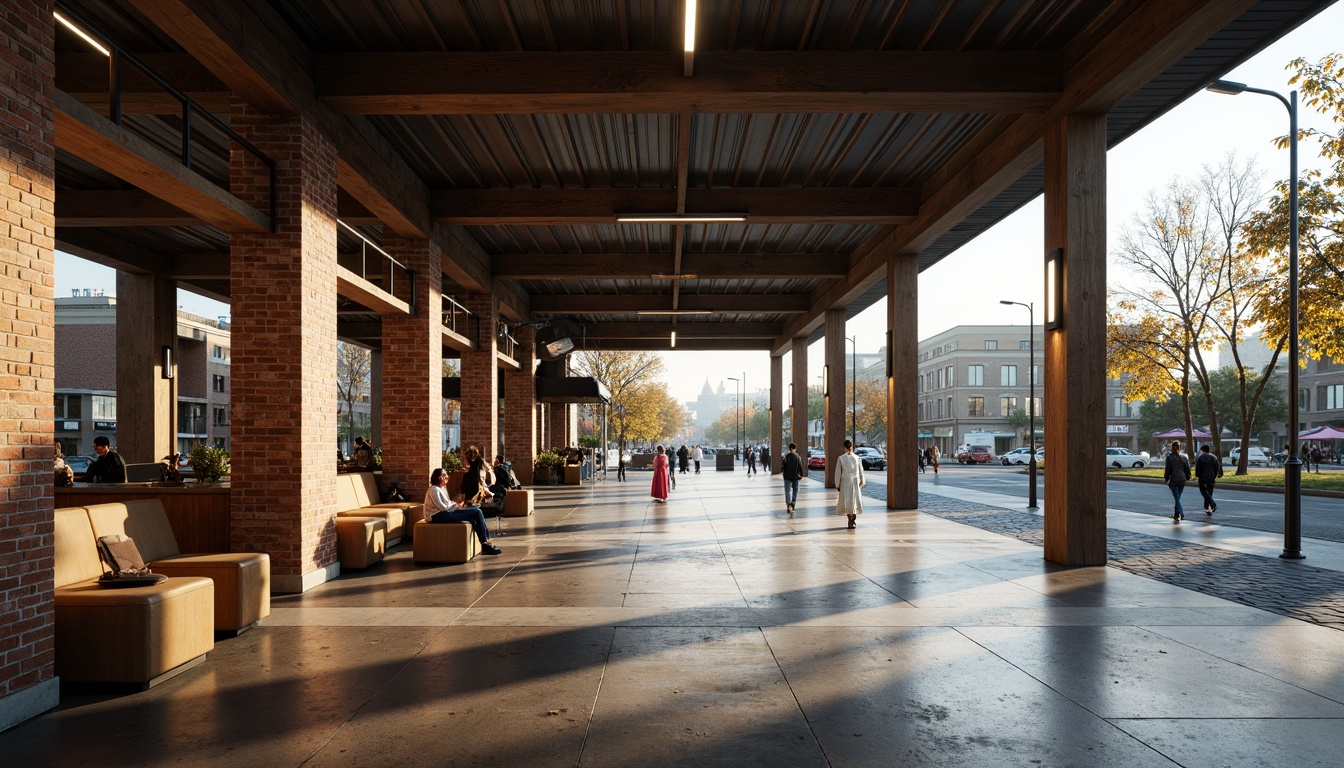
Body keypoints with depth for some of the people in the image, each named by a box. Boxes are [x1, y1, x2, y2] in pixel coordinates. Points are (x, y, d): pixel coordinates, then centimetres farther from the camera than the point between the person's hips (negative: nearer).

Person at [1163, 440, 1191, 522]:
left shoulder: (1169, 457, -7)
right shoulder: (1184, 457, 3)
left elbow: (1168, 469, -6)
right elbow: (1187, 469, 7)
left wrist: (1166, 479, 5)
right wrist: (1187, 477, 23)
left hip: (1173, 480, -4)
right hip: (1182, 480, 4)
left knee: (1177, 498, -4)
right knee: (1178, 497, 16)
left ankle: (1181, 514, -19)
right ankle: (1176, 514, 24)